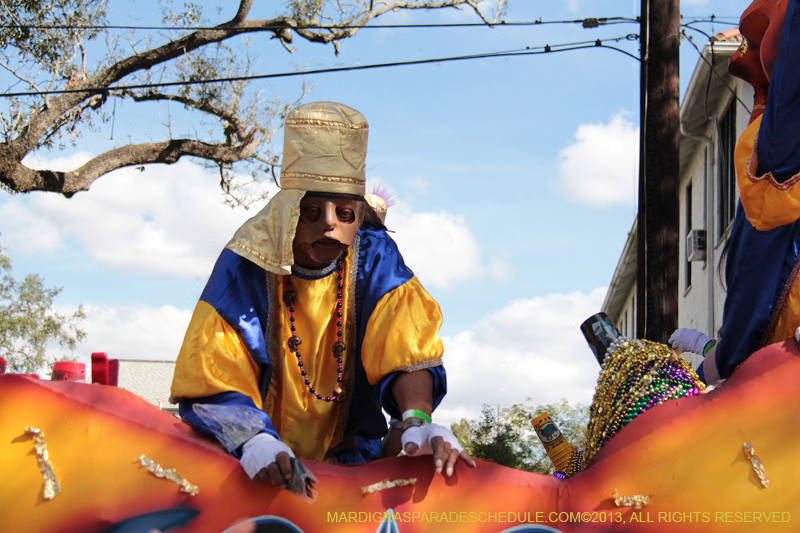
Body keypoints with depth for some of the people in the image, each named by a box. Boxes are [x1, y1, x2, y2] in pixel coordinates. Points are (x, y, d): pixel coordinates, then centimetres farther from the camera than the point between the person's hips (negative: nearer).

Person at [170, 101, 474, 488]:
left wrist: (417, 422, -34)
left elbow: (406, 353, -13)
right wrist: (254, 440, -34)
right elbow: (211, 384, -15)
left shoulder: (376, 260, -4)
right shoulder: (244, 268, -11)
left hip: (347, 457, 1)